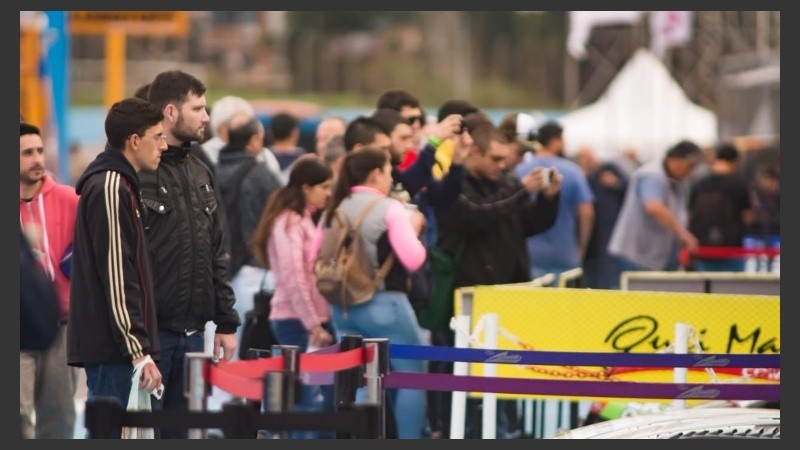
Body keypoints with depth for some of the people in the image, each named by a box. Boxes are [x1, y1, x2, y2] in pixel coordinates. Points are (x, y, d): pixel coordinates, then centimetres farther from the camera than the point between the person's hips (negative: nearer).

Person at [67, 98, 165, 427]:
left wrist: (141, 345, 20)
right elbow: (116, 277, -18)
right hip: (111, 348, -10)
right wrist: (139, 351, -19)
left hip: (107, 346, 10)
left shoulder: (117, 184, 18)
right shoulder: (110, 189, -14)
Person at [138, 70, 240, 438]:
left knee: (181, 433, 11)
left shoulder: (201, 174, 16)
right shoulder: (137, 173, -10)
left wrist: (226, 322, 14)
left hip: (193, 333, 8)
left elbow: (217, 255, 20)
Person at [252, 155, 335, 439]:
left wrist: (319, 321, 9)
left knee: (326, 395, 6)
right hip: (297, 321, -9)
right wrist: (314, 325, -17)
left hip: (312, 320, 9)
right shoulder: (289, 222, -11)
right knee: (309, 397, -12)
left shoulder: (303, 219, 18)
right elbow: (292, 277, -18)